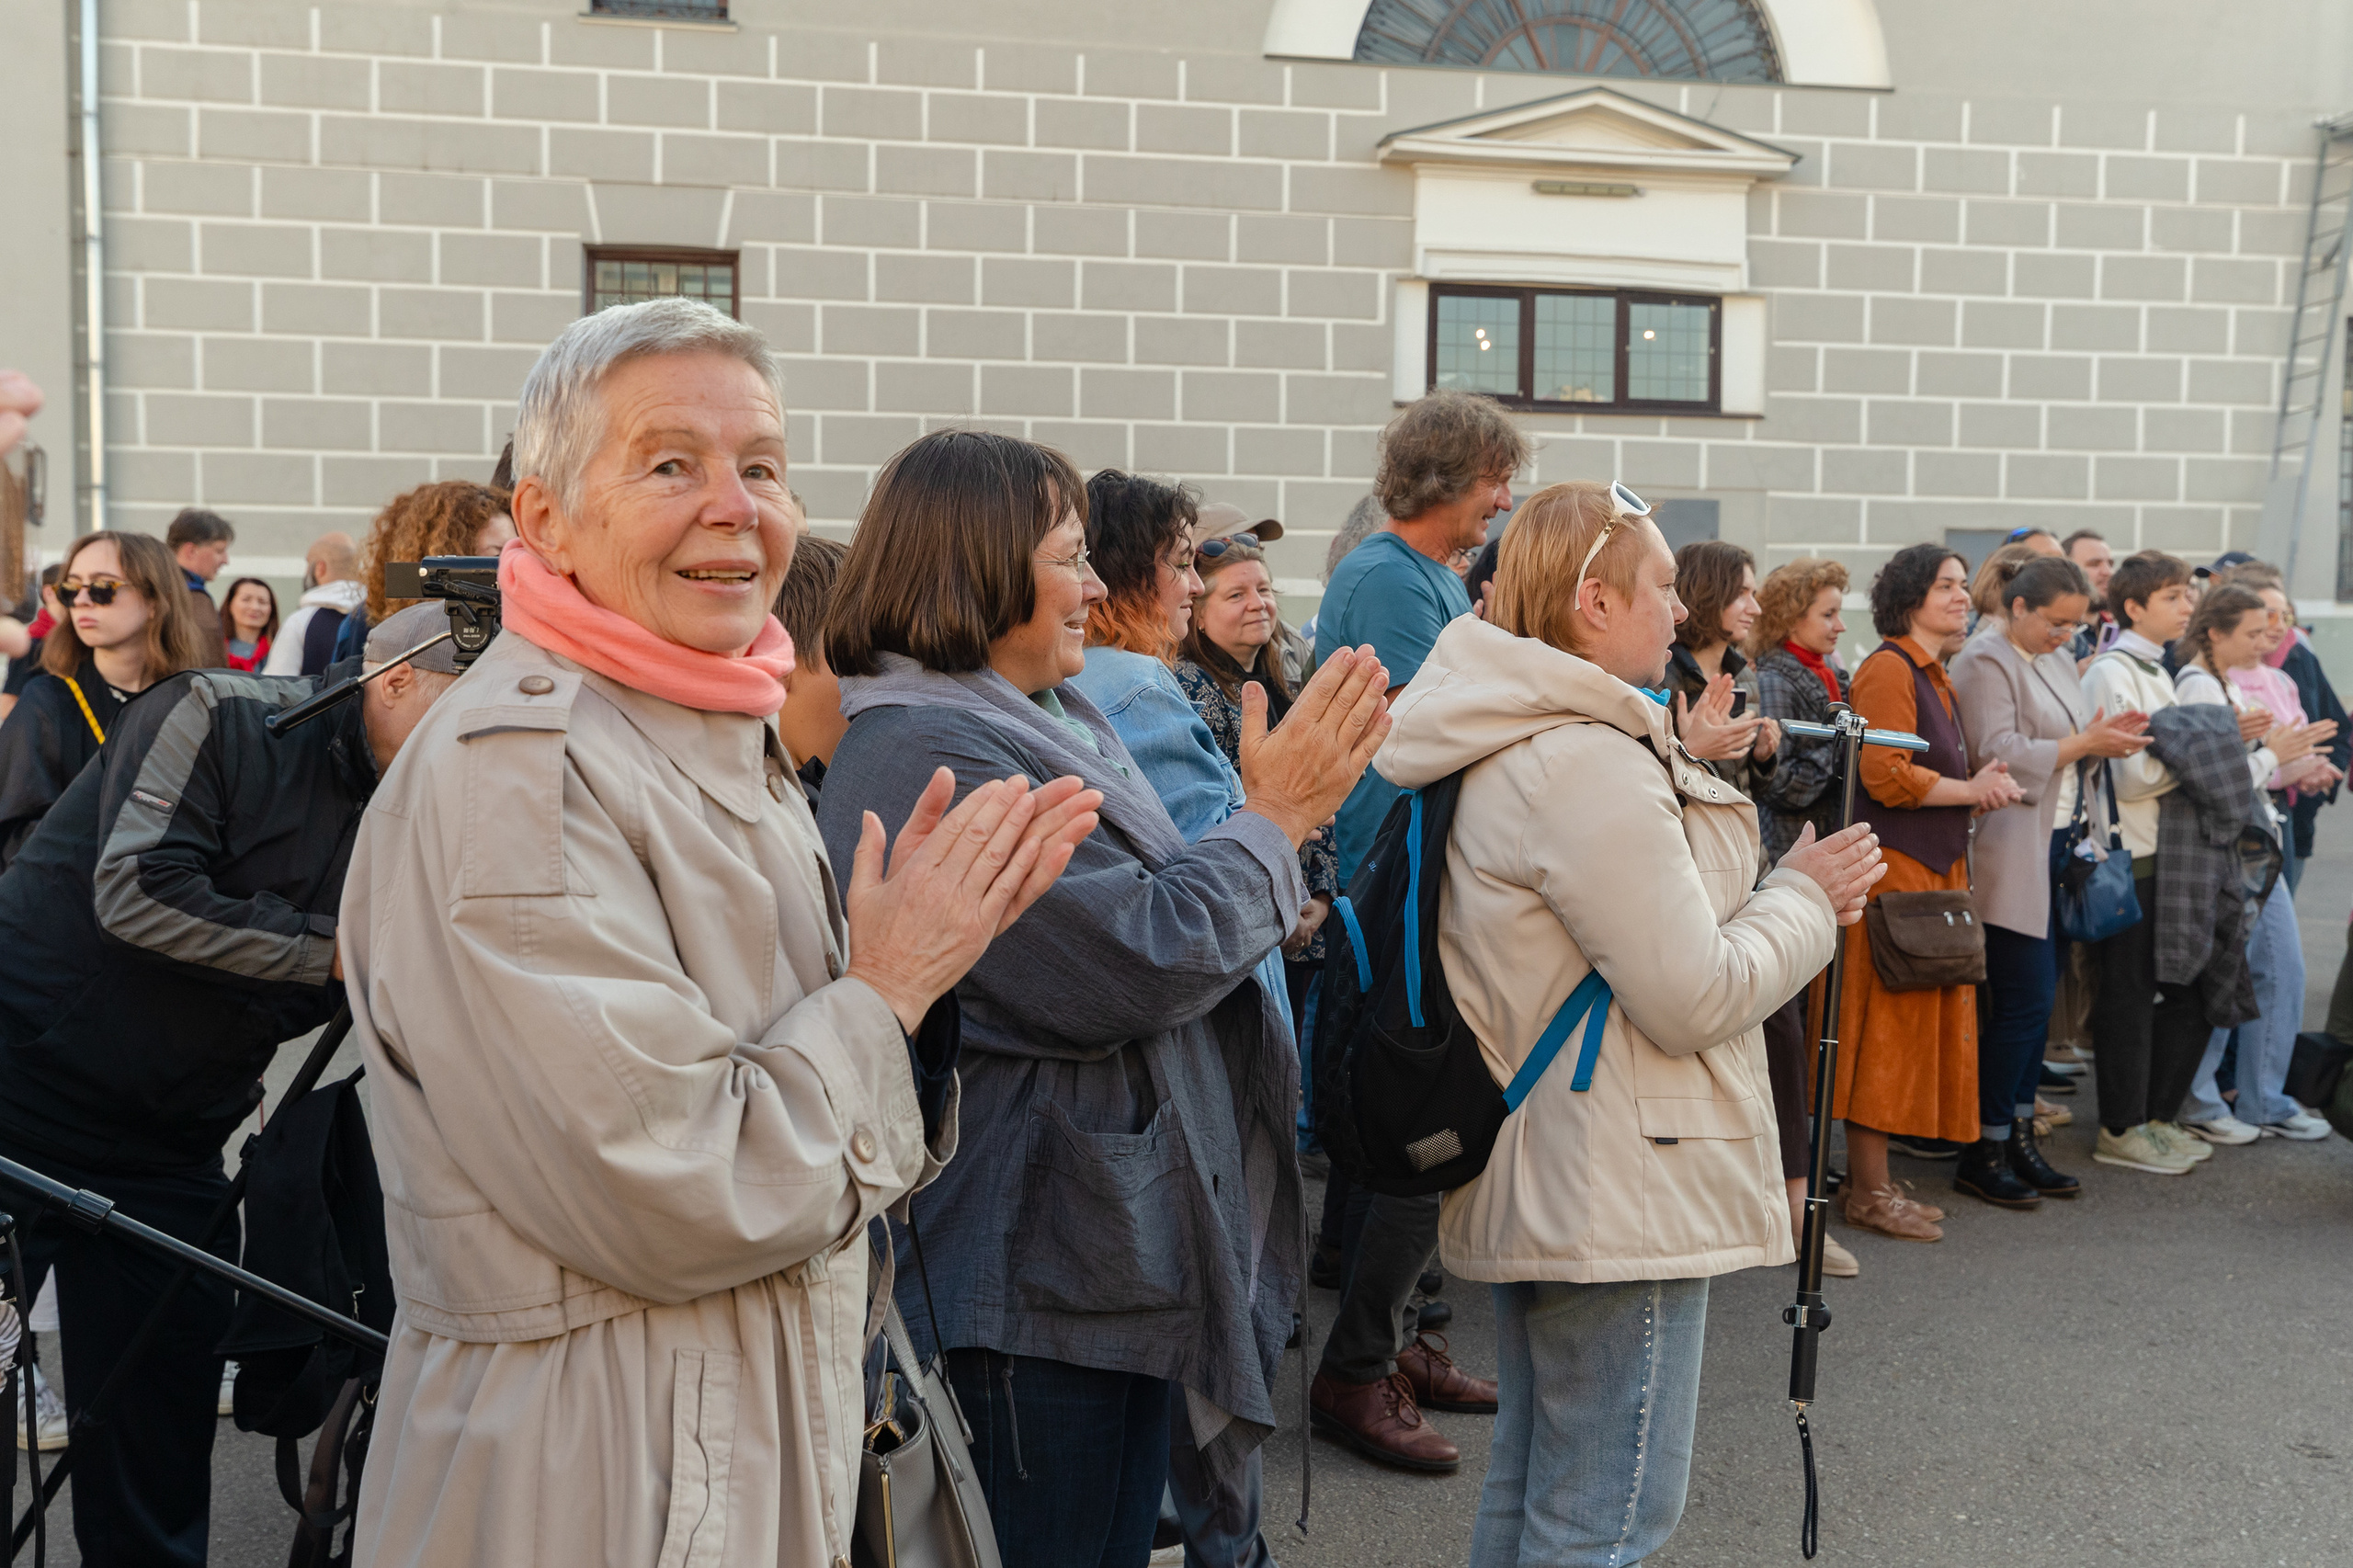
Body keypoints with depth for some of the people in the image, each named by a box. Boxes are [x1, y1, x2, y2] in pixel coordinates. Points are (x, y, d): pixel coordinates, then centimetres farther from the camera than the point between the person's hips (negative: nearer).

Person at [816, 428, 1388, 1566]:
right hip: (1032, 1292, -10)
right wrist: (1274, 821, -14)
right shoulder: (927, 756, -22)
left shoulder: (1043, 725, 10)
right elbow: (1131, 970, -25)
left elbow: (1161, 907, 21)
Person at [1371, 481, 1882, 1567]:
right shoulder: (1590, 763, -23)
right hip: (1615, 1202, -11)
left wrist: (1783, 899, 9)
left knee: (1531, 1481, 22)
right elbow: (1693, 998, -20)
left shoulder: (1511, 743, 10)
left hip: (1535, 1183, 11)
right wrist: (1806, 895, -5)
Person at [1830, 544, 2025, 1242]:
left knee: (1921, 1022, 11)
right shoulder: (1888, 669, -11)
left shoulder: (1931, 675, 20)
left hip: (1934, 865, 10)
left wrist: (1981, 782, 8)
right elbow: (1885, 775, -20)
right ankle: (1868, 1191, 2)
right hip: (1893, 868, -10)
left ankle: (1872, 1179, 19)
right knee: (1885, 1026, -6)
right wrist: (1969, 790, -10)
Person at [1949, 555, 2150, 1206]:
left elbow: (2066, 749, 21)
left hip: (2061, 848, 9)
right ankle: (1983, 1151, 2)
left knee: (2037, 999, 10)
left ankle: (2018, 1135, 19)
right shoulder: (1985, 663, -9)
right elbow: (1999, 755, -19)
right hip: (2012, 856, -9)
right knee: (2023, 1000, -7)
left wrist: (2109, 738, 1)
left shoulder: (2059, 661, 18)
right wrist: (2084, 744, -17)